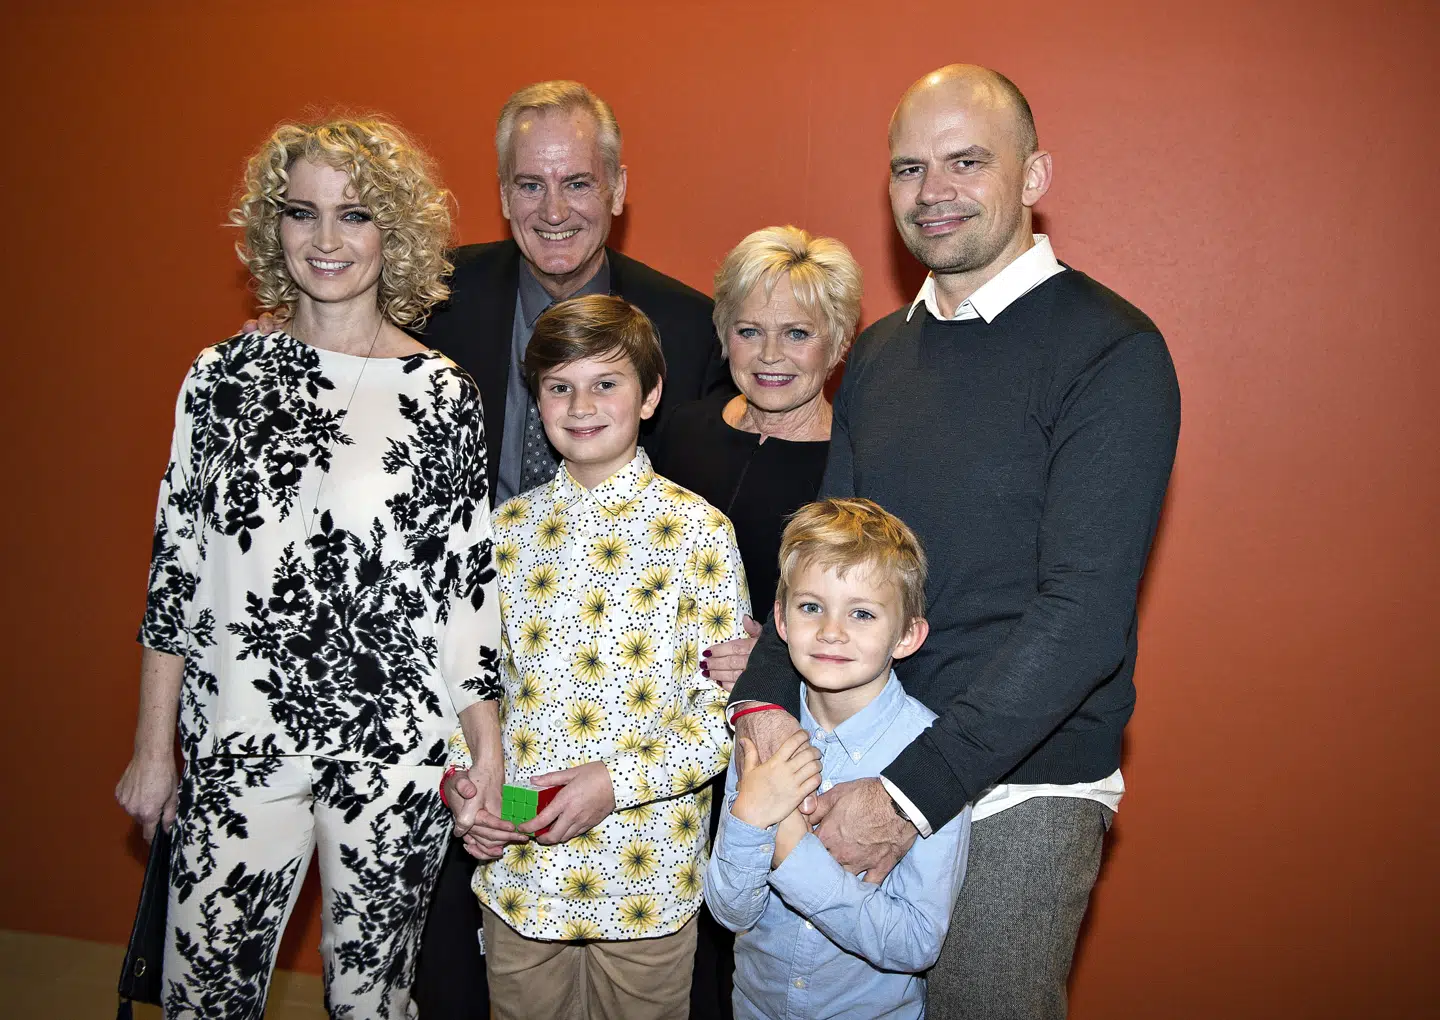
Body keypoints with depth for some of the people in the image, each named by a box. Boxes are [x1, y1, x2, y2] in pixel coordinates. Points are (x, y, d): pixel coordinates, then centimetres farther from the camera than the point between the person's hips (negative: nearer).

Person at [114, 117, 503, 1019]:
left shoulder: (443, 394, -4)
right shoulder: (224, 375, 2)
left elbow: (469, 590, -2)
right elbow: (176, 567, 6)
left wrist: (490, 757, -3)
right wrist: (154, 745, 6)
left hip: (396, 749, -1)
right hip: (236, 741, 2)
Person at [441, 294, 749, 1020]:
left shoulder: (697, 530, -8)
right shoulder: (507, 528, 4)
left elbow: (728, 704, -8)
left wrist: (619, 782, -17)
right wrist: (461, 781, -5)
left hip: (648, 877, -3)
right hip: (516, 863, 3)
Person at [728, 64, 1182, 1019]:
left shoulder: (1111, 350, -12)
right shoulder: (879, 352, 8)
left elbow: (1084, 613, -19)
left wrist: (916, 792, -22)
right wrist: (765, 696, -11)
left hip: (1019, 787, -5)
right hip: (862, 762, 6)